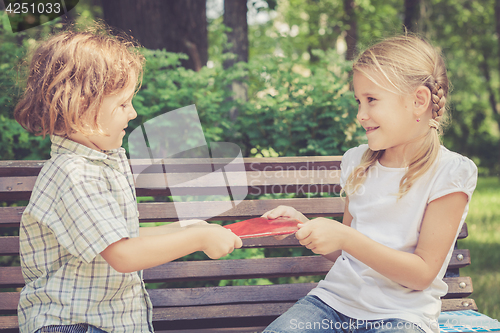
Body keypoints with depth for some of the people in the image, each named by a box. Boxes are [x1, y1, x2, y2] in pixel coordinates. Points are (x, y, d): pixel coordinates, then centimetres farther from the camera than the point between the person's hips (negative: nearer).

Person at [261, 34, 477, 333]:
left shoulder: (449, 173, -7)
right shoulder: (358, 162, 11)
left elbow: (423, 273, -11)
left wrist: (345, 237, -19)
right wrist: (302, 225, -2)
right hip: (336, 300, 3)